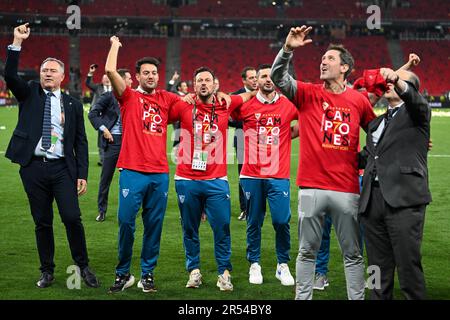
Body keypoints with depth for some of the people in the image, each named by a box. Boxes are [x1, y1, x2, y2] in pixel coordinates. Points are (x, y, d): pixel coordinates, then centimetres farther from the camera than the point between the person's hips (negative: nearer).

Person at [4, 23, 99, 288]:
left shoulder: (73, 104, 9)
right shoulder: (29, 93, 9)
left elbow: (81, 142, 7)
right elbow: (10, 75, -9)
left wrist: (82, 175, -1)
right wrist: (17, 43, -18)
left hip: (62, 169, -1)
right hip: (33, 168, 1)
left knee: (72, 217, -11)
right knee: (42, 222, 6)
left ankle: (83, 266, 6)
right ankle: (47, 272, 18)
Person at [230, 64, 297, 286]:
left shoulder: (288, 105, 2)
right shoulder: (246, 105, 1)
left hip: (279, 175, 0)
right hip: (252, 175, 0)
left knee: (282, 221, -4)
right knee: (254, 222, 7)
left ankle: (283, 265, 12)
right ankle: (254, 265, 20)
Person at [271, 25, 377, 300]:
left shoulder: (359, 100, 5)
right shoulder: (309, 94, 3)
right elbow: (278, 77, -13)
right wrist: (288, 49, -26)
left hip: (347, 189, 1)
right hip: (312, 187, 0)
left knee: (353, 254, 8)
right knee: (307, 251, 9)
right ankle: (303, 297, 18)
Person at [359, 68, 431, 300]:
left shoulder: (416, 113, 6)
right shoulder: (377, 122, 26)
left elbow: (414, 98, -17)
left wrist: (397, 80, -36)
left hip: (404, 199, -6)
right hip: (372, 200, 6)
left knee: (408, 265, -8)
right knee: (378, 268, 9)